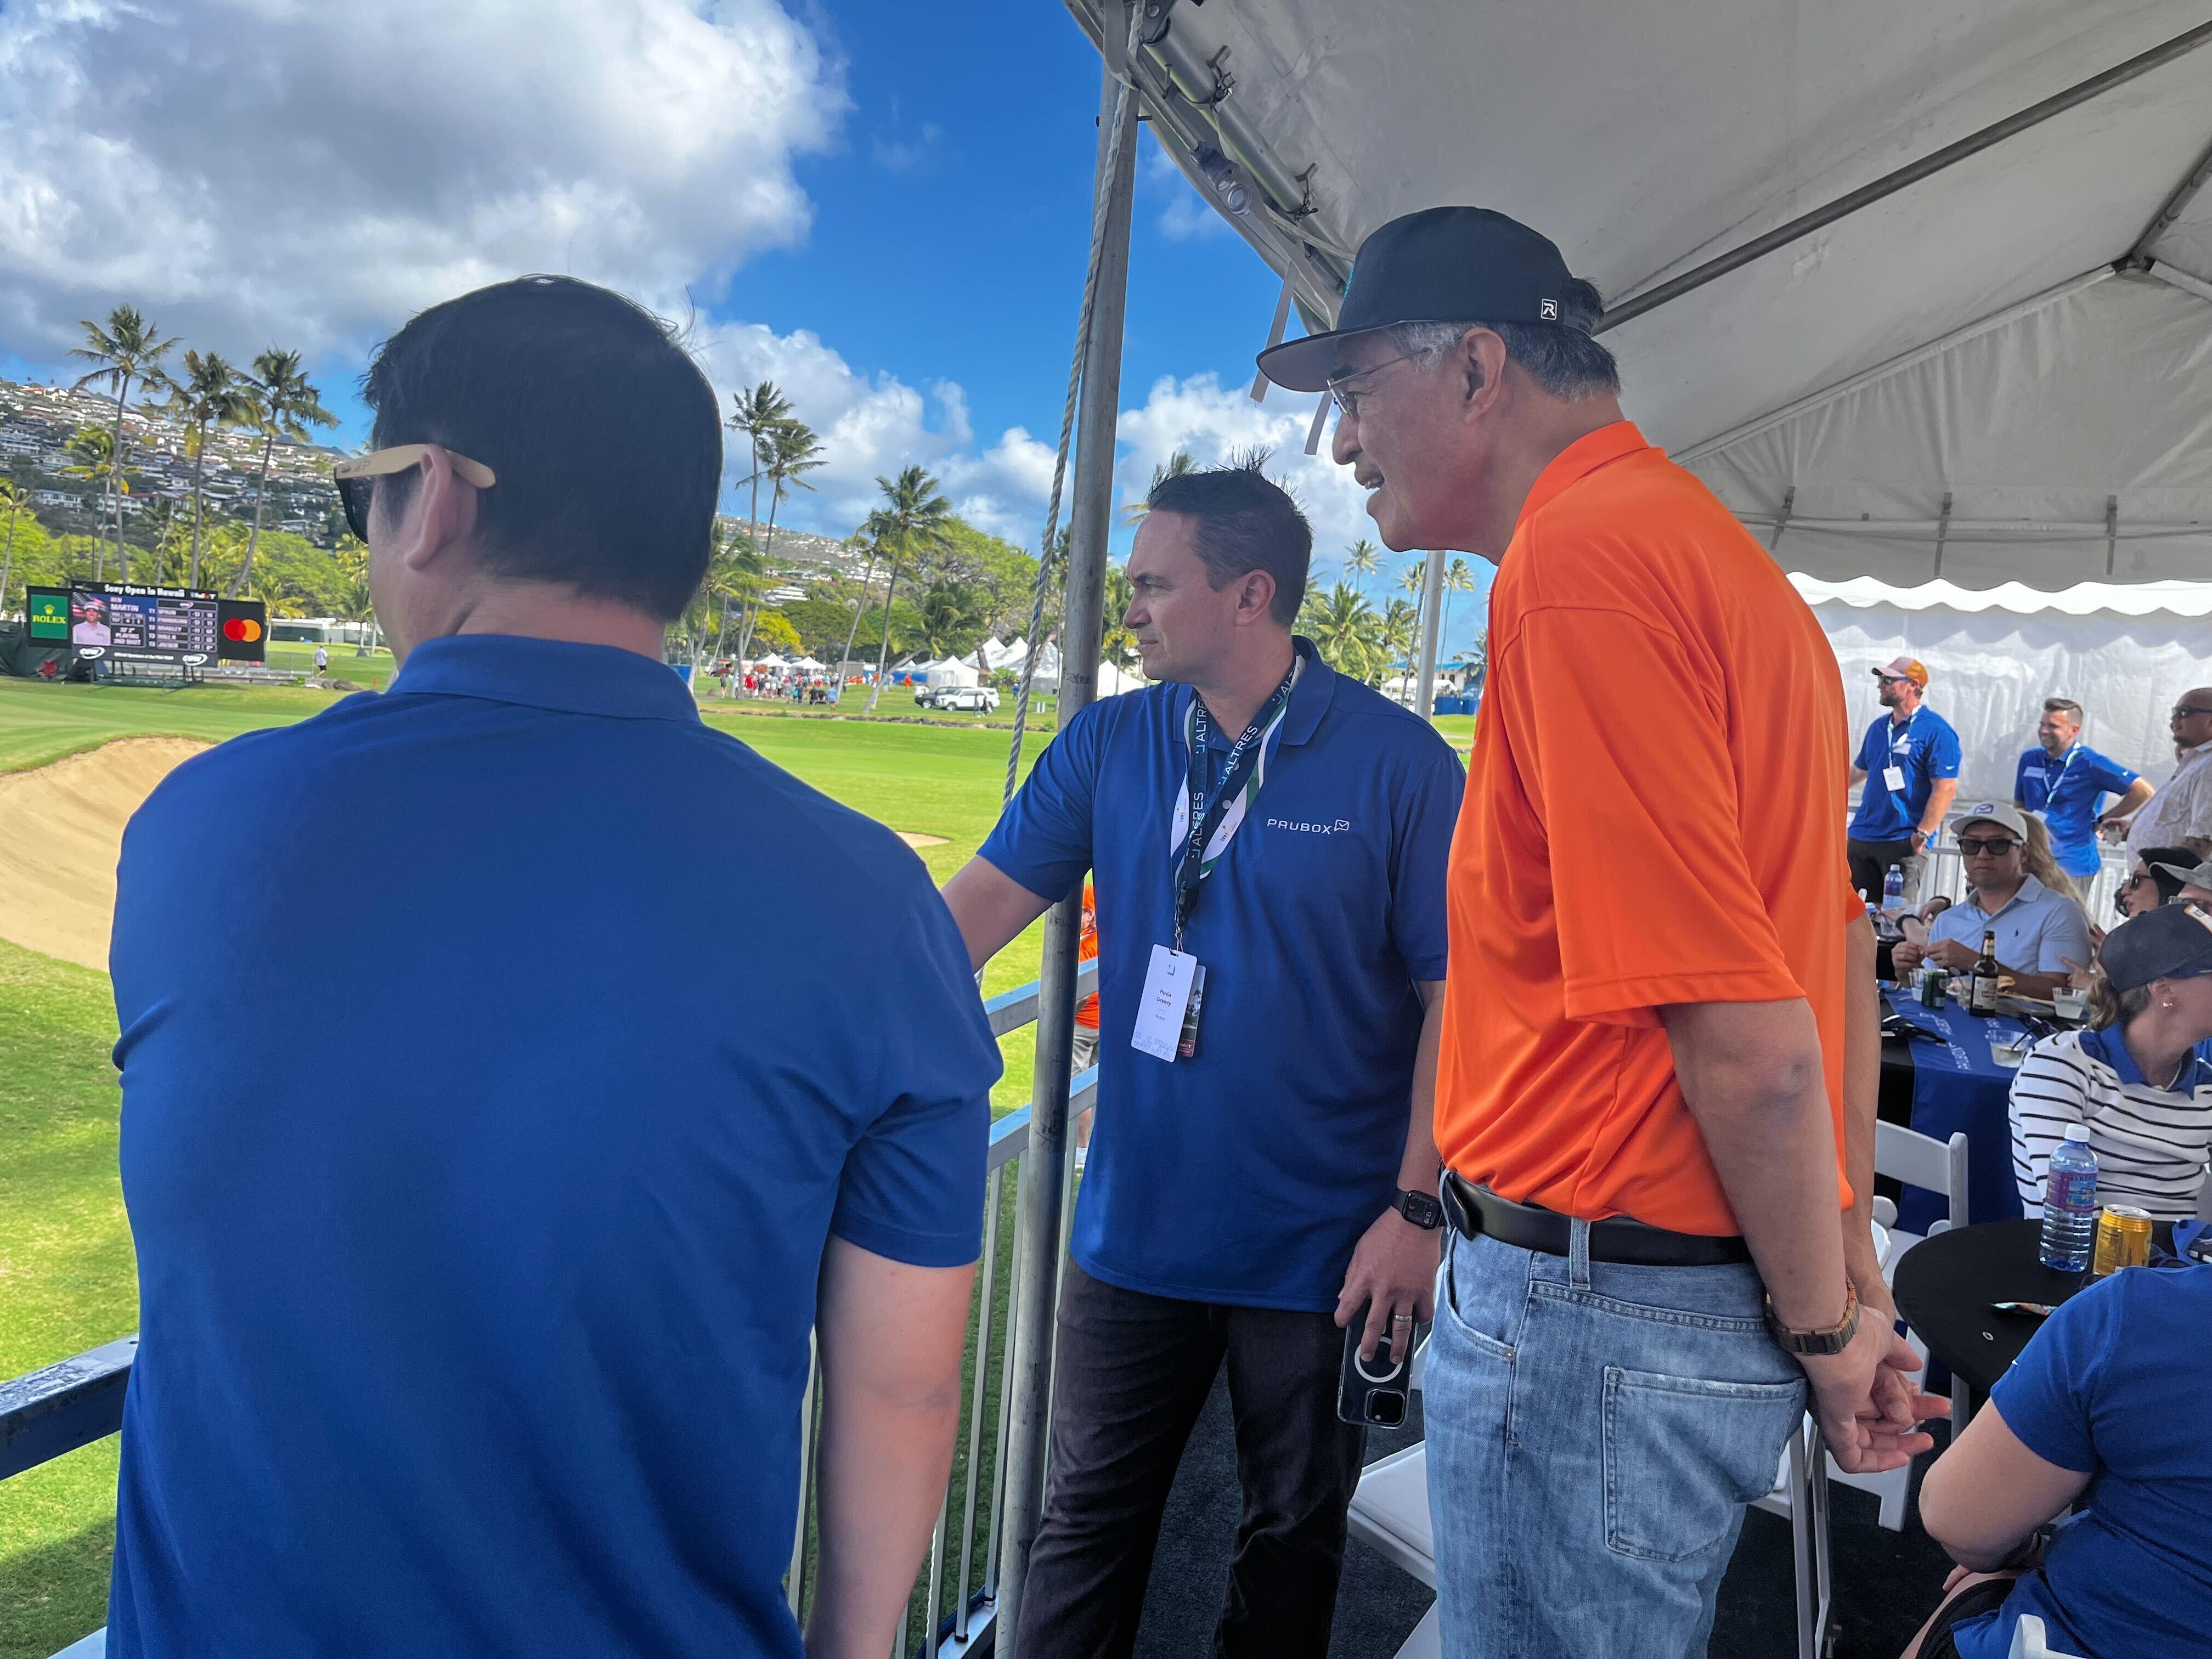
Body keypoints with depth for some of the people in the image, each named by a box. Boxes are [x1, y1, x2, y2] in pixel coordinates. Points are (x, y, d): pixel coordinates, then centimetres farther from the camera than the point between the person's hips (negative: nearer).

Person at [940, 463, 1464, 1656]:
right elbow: (983, 902, -1)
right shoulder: (1109, 742, -1)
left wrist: (1416, 1209, -13)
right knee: (1091, 1517, 17)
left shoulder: (1397, 760, -11)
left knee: (1293, 1534, 18)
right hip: (1136, 1228, 3)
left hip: (1323, 1244, -2)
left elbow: (1453, 991, -10)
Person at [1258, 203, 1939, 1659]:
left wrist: (1823, 1330, -8)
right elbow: (1838, 946, 15)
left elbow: (1752, 1041, -23)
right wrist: (1851, 1264, 18)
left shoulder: (1578, 560, -20)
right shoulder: (1714, 549, 12)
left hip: (1593, 1312, -10)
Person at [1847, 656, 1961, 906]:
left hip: (1905, 842, -7)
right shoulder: (1878, 727, 15)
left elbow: (1946, 787, -13)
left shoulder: (1936, 731, -7)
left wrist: (1923, 834, -19)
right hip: (1862, 837, 7)